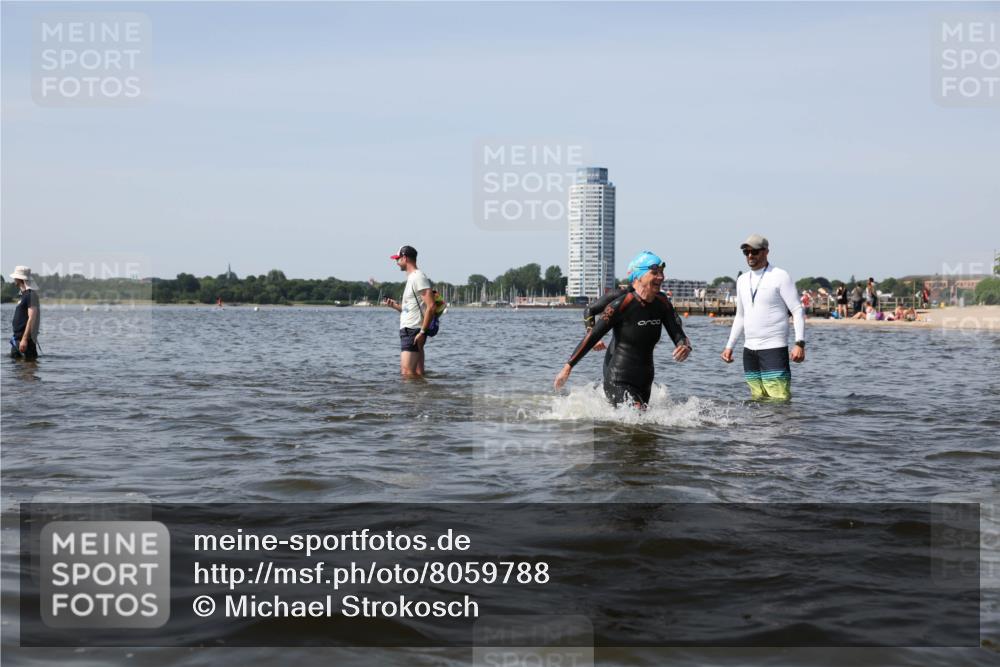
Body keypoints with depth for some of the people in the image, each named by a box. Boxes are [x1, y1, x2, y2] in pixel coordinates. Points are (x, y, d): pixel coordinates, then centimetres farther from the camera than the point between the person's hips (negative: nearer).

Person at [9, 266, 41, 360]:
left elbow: (32, 318, -21)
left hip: (25, 338, -10)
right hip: (17, 338, 10)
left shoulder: (31, 295, -13)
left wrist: (24, 339, -25)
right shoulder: (23, 295, 17)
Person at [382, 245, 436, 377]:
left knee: (407, 373, -16)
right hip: (407, 331, 10)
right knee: (418, 374, 7)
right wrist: (395, 305, 11)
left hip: (413, 332, -10)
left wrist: (423, 332, -22)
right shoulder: (412, 278, 22)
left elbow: (431, 306, -19)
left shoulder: (418, 277, -10)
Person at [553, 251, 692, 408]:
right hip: (619, 382, -7)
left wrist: (685, 346, -22)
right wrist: (568, 367, -13)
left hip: (644, 381, 7)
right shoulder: (622, 304, -17)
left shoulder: (662, 304, 1)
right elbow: (592, 336, -13)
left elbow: (677, 333, 2)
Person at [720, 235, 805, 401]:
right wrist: (729, 346, 19)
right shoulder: (742, 280, 16)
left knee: (779, 401, -14)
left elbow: (797, 311, -8)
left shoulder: (780, 276, -4)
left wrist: (800, 343, -19)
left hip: (774, 348, -6)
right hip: (749, 350, 6)